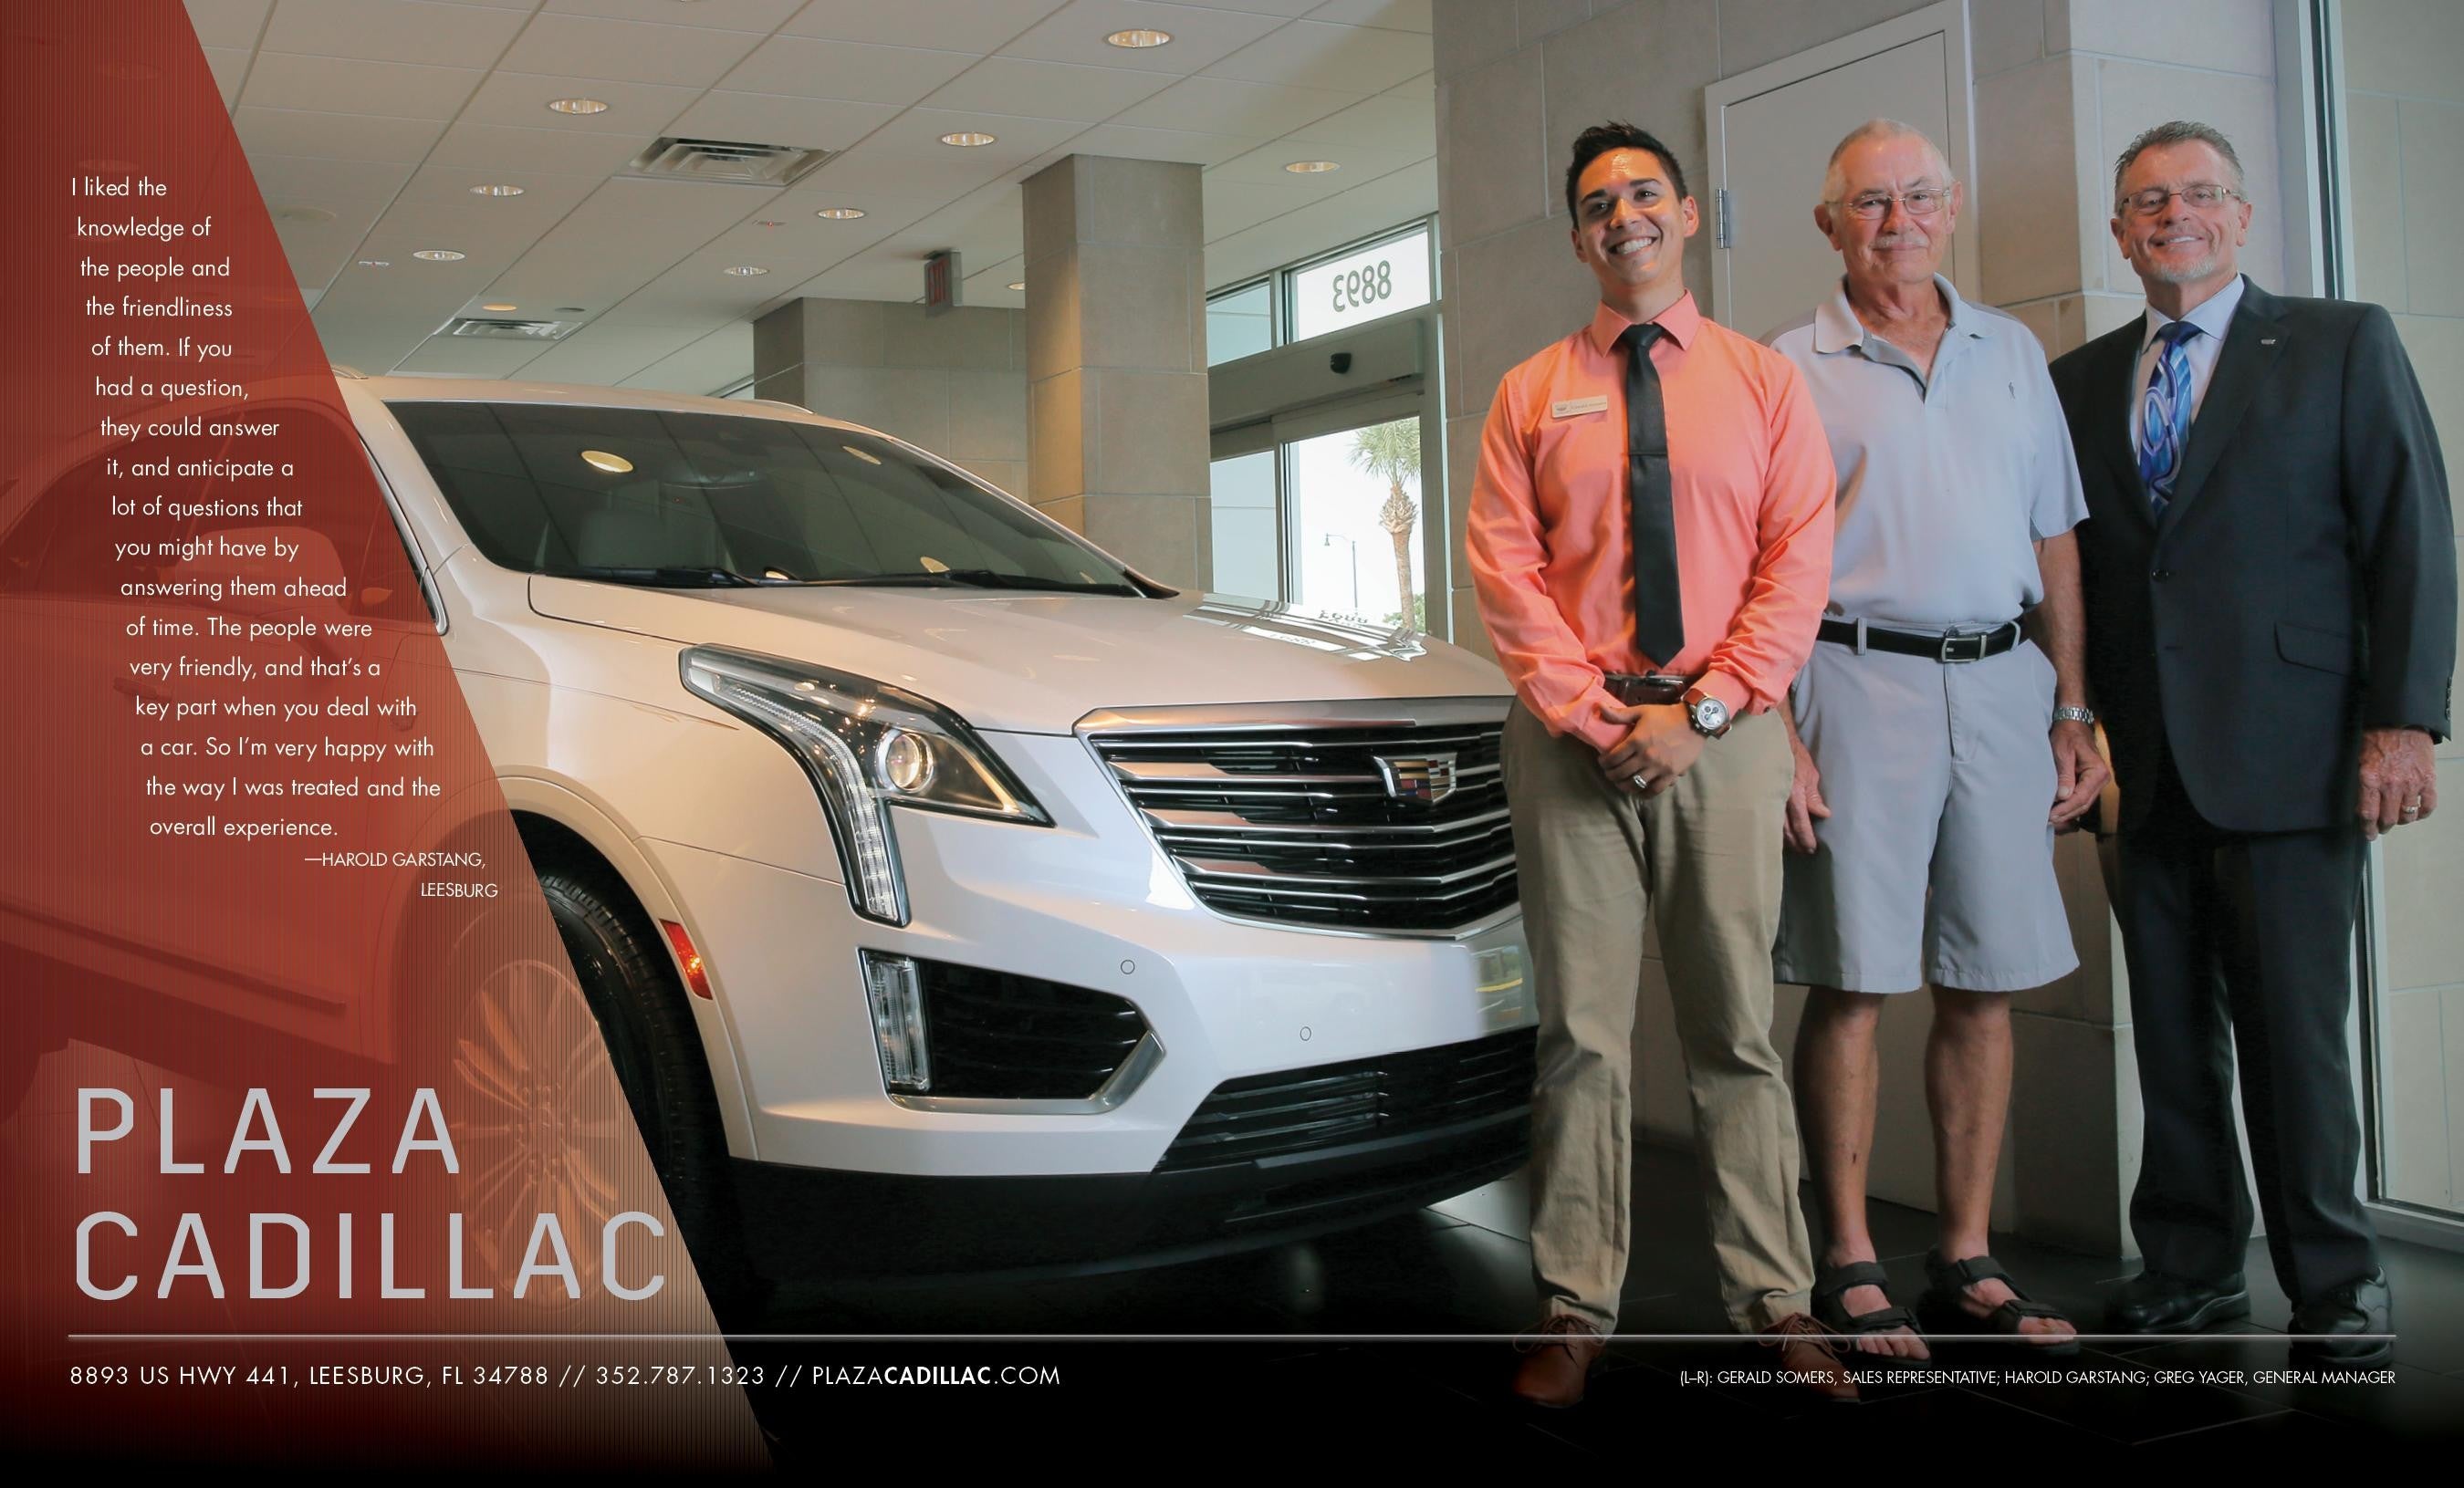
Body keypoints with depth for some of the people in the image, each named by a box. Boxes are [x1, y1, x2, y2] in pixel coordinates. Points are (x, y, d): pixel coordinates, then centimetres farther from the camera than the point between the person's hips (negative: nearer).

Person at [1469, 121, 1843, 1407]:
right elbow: (1505, 568, 2)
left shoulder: (1764, 381, 10)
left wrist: (1703, 709, -10)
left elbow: (1797, 562, 2)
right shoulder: (1531, 395, 11)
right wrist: (1595, 714, -10)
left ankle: (1771, 1299, 13)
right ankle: (1577, 1308, 8)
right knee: (1581, 1034, 1)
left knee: (1737, 1029, 5)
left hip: (1725, 733, 0)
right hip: (1572, 736, 0)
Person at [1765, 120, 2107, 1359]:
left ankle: (1966, 1261, 15)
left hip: (2001, 685, 4)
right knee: (1850, 985, -2)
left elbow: (2054, 541, 17)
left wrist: (2073, 711, 10)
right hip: (1858, 683, -4)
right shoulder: (1790, 369, 3)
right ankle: (1847, 1267, 8)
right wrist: (1777, 733, -10)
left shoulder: (2013, 353, 15)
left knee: (1984, 988, 5)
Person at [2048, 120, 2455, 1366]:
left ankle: (2333, 1287, 13)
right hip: (2143, 763, 4)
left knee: (2293, 1029, -1)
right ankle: (2191, 1266, 21)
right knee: (2171, 1032, 8)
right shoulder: (2080, 381, 14)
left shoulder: (2343, 344, 5)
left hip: (2287, 755, -3)